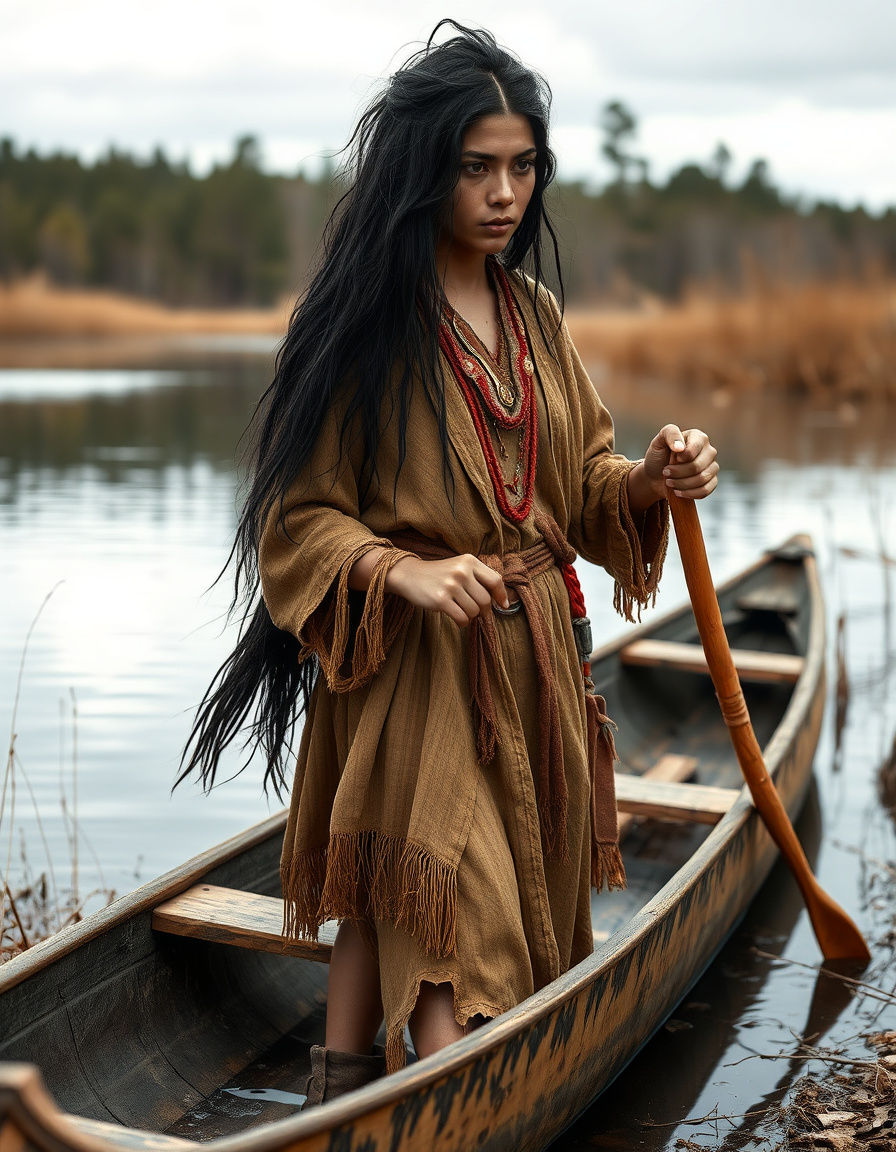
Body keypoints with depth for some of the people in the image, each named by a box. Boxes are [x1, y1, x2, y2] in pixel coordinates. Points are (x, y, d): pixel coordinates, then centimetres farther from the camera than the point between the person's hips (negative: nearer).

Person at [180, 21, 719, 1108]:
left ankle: (336, 1095, 28)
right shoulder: (362, 318, -9)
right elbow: (298, 514, -8)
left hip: (535, 653, 6)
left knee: (392, 905, 14)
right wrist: (406, 573, -24)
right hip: (408, 663, -6)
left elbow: (582, 479, 14)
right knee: (449, 928, -9)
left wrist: (653, 480, -7)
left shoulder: (535, 313, 11)